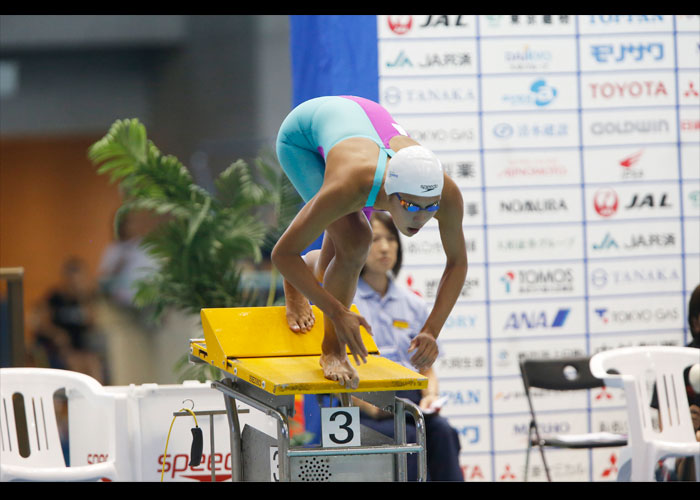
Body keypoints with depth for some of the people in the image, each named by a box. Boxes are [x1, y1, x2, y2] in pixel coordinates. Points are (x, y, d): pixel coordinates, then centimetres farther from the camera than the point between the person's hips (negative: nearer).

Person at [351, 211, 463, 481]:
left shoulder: (413, 304, 19)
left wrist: (430, 396, -2)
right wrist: (369, 406, -15)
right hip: (360, 408, -4)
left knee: (441, 431, -30)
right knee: (407, 437, -35)